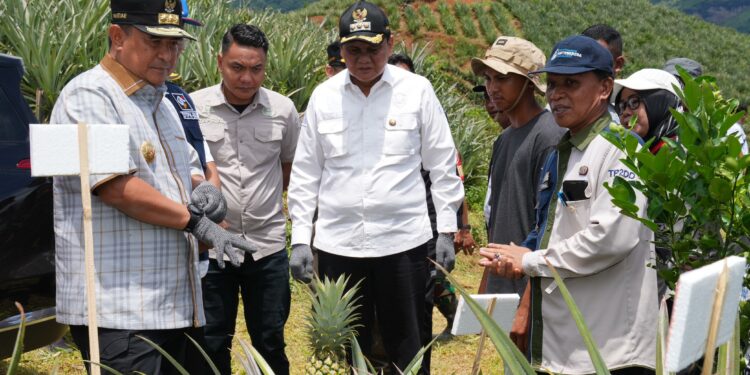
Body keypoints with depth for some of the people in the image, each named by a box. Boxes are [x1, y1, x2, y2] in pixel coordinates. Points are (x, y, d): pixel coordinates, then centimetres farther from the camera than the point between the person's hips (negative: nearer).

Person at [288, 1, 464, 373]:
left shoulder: (417, 90, -2)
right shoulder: (323, 96, 3)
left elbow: (442, 165, 3)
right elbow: (305, 173, 8)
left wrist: (446, 231, 1)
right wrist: (300, 239, 4)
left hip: (403, 241, -2)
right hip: (336, 244, 2)